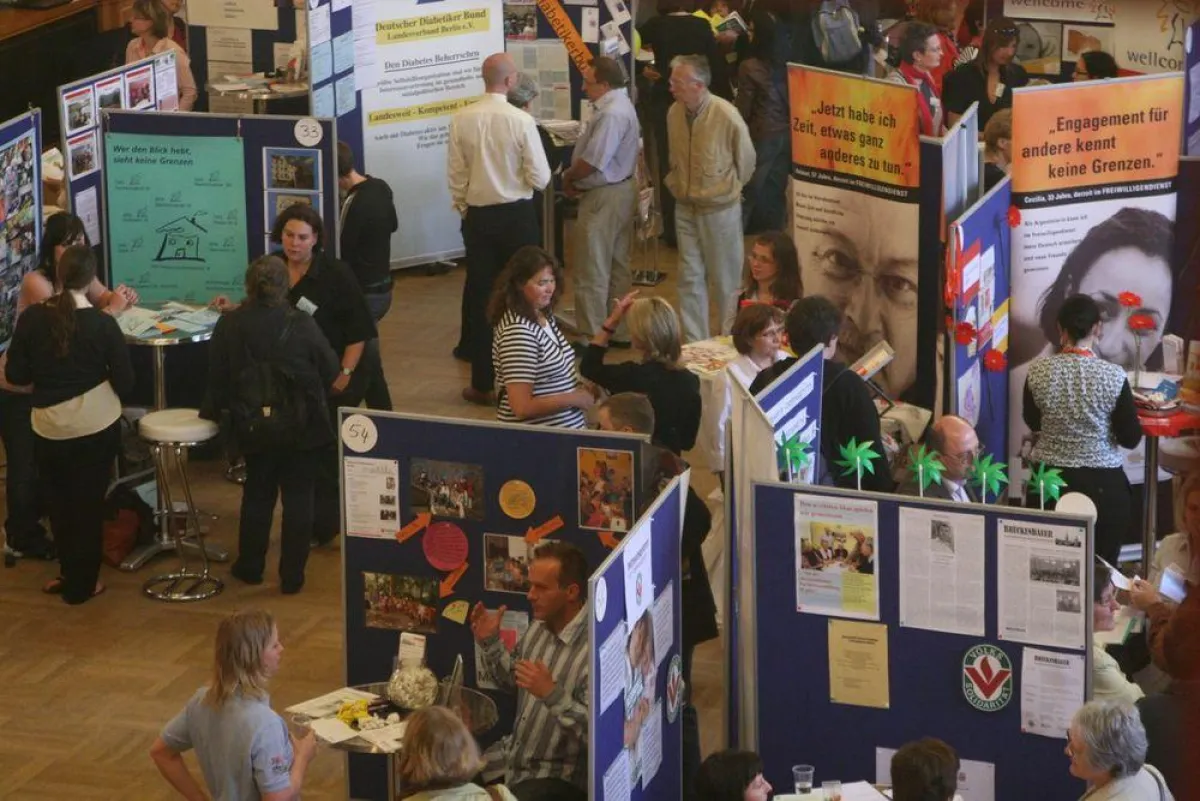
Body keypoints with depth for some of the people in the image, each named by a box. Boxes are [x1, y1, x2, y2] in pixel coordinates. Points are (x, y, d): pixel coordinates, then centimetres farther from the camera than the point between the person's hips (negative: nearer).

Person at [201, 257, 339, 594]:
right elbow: (331, 372, -7)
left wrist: (212, 412, 15)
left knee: (257, 494, 19)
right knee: (298, 497, 8)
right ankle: (292, 575, 11)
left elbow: (217, 379, -3)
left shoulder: (229, 325, -11)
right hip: (303, 427, -2)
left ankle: (250, 566, 29)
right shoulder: (302, 325, -16)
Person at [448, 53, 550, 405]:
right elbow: (540, 179, -12)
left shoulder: (461, 119, -8)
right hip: (517, 215, -2)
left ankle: (483, 384, 13)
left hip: (478, 215, 2)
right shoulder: (521, 121, -15)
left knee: (480, 296, 9)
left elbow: (456, 175, -1)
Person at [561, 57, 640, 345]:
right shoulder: (619, 104, 10)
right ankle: (620, 330, 24)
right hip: (621, 190, 11)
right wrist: (575, 175, 2)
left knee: (592, 272, -2)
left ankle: (592, 337, 3)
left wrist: (568, 176, -9)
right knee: (618, 266, 17)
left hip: (604, 198, -11)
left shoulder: (611, 115, -24)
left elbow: (592, 161, -27)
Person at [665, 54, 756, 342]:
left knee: (725, 280, 7)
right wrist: (677, 184, 13)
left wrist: (727, 190, 8)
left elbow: (746, 161, -4)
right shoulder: (674, 113, -5)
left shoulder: (727, 116, -20)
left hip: (720, 208, -5)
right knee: (690, 278, 8)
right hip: (685, 207, 5)